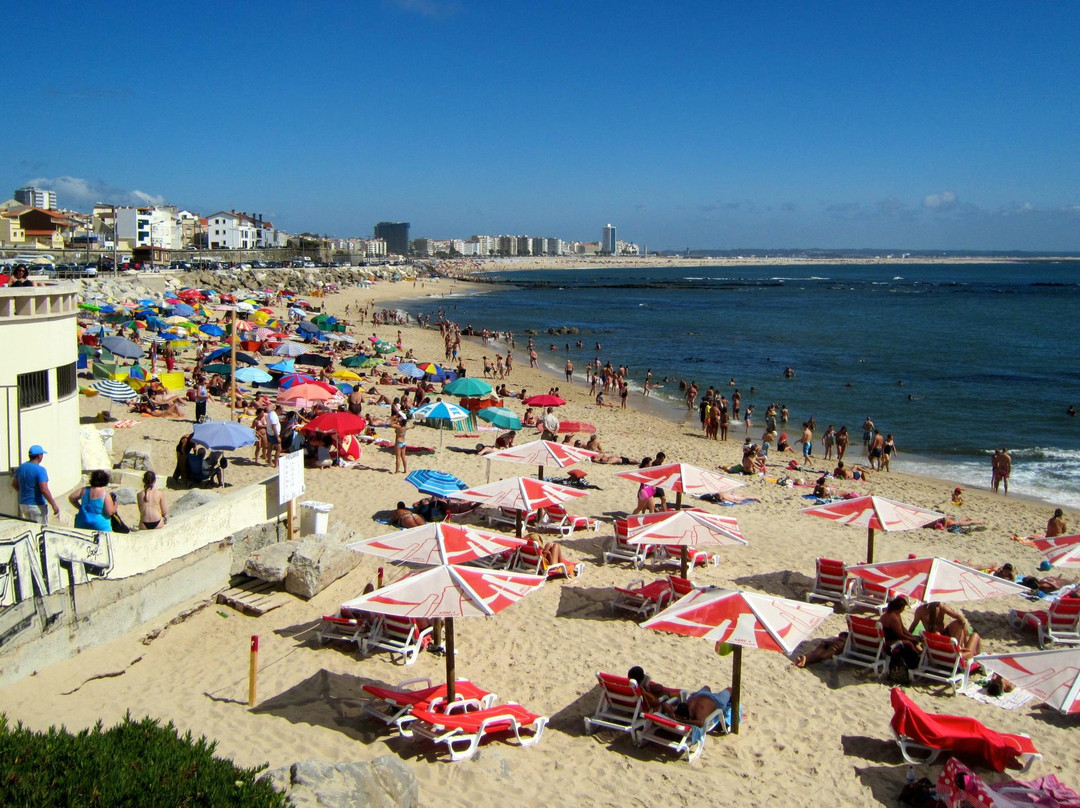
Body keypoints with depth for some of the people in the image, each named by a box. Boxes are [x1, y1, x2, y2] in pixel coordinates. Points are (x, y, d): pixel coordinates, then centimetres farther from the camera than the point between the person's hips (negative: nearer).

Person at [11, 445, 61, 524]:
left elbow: (14, 484, 16)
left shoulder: (20, 468, 5)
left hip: (23, 504, 8)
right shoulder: (40, 470, -18)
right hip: (37, 505, -8)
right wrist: (54, 505, -20)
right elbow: (44, 490, -24)